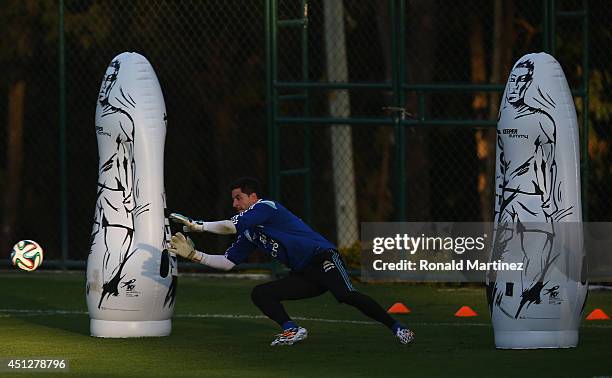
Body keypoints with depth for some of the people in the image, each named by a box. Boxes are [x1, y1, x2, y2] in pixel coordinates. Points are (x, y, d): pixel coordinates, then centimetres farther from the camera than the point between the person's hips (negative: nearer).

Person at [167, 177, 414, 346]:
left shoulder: (266, 207, -6)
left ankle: (396, 327, -28)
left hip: (322, 257, -9)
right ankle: (292, 329, -17)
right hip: (304, 276, 9)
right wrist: (193, 255, 13)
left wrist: (197, 226, -7)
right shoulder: (249, 234, 21)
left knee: (346, 295, -29)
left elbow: (231, 226, -17)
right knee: (260, 294, 0)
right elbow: (227, 262, 21)